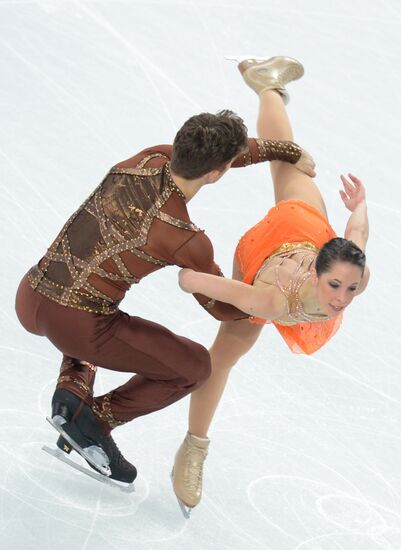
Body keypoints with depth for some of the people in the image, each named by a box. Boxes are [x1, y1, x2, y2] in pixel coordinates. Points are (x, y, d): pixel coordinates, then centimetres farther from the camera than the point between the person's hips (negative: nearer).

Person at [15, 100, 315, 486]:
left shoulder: (147, 160, 0)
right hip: (76, 327, -6)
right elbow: (223, 308, 0)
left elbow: (225, 151, 17)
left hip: (29, 299, 6)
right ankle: (93, 420, 6)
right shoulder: (187, 241, -16)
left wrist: (290, 151, 22)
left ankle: (73, 388, 16)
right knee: (195, 366, 15)